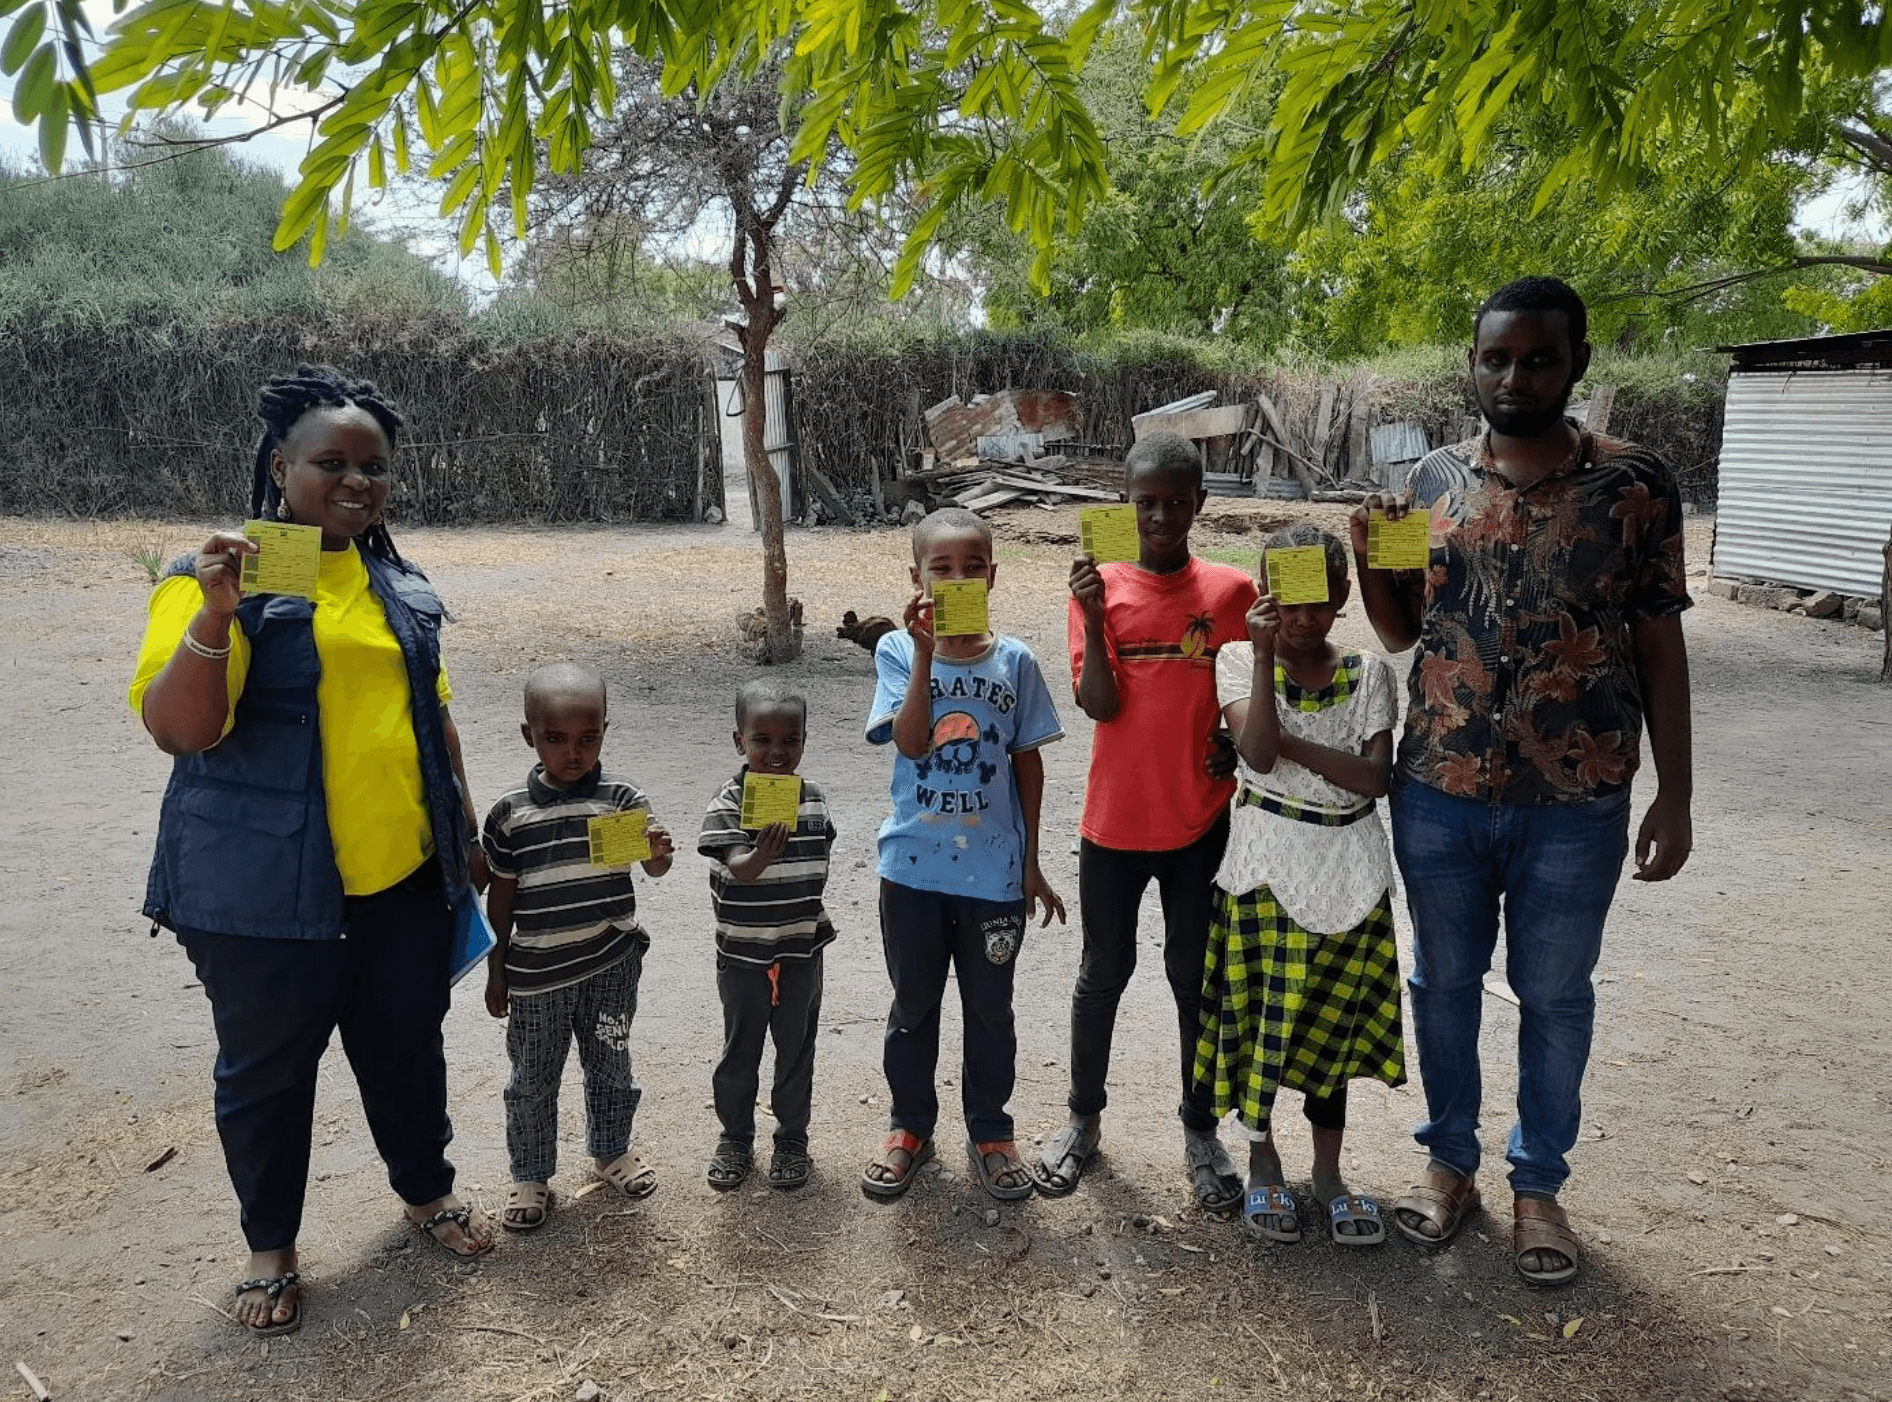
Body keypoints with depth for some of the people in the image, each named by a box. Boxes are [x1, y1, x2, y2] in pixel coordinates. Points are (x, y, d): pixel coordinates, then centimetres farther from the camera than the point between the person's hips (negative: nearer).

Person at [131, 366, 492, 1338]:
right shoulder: (222, 580, -9)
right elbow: (177, 727, -19)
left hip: (406, 876, 5)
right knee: (268, 1067, 11)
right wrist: (216, 614, -34)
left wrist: (463, 817, 18)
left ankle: (425, 1191, 40)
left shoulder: (399, 585, 8)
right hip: (265, 887, -4)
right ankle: (271, 1247, 32)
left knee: (407, 1044, 18)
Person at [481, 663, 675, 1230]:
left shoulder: (623, 798, -7)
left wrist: (658, 854, -42)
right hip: (536, 970, 0)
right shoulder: (510, 812, -6)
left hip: (610, 964, 0)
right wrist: (495, 972, 7)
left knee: (611, 1065, 16)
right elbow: (501, 897, 3)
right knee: (532, 1080, 12)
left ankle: (611, 1150, 39)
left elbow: (654, 867, -17)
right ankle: (531, 1175, 30)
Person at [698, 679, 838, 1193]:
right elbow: (737, 869, -28)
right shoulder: (729, 803, -15)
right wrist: (762, 855, -49)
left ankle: (792, 1139, 30)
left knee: (797, 1048, 13)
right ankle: (736, 1136, 32)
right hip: (742, 953, -2)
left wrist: (811, 915, 11)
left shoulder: (814, 798, -3)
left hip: (802, 951, 3)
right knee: (740, 1050, 13)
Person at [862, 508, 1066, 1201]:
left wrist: (1031, 863, 5)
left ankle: (990, 1131, 33)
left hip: (995, 870, 1)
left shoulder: (1015, 661, -3)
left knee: (990, 1008, 14)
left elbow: (1028, 762, 4)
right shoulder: (898, 651, -5)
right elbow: (910, 741, -19)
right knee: (913, 1004, 15)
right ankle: (910, 1127, 34)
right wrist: (926, 652, -25)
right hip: (914, 864, 0)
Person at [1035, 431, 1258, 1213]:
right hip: (1113, 820, 0)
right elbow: (1100, 705, -11)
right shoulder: (1099, 587, -3)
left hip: (1201, 822, 0)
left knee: (1196, 977, 11)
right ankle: (1084, 1118, 30)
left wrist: (1233, 750, -12)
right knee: (1104, 973, 14)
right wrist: (1093, 616, -21)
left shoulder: (1231, 590, -2)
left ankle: (1200, 1129, 27)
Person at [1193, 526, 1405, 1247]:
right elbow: (1258, 754, -19)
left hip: (1349, 870, 2)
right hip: (1267, 863, -2)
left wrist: (1289, 743, -15)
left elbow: (1374, 777, -10)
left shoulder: (1369, 673, 2)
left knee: (1331, 1022, 11)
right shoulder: (1239, 659, -3)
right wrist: (1264, 654, -23)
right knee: (1261, 1016, 4)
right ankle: (1263, 1162, 25)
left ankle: (1328, 1171, 27)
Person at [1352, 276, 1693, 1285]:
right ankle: (1449, 1162, 35)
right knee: (1444, 983, 15)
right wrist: (1368, 558, -10)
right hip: (1439, 793, 2)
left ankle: (1538, 1184, 32)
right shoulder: (1432, 481, 2)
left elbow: (1659, 645, -1)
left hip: (1574, 803, -2)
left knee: (1554, 996, 12)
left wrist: (1673, 794, -3)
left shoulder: (1634, 484, -4)